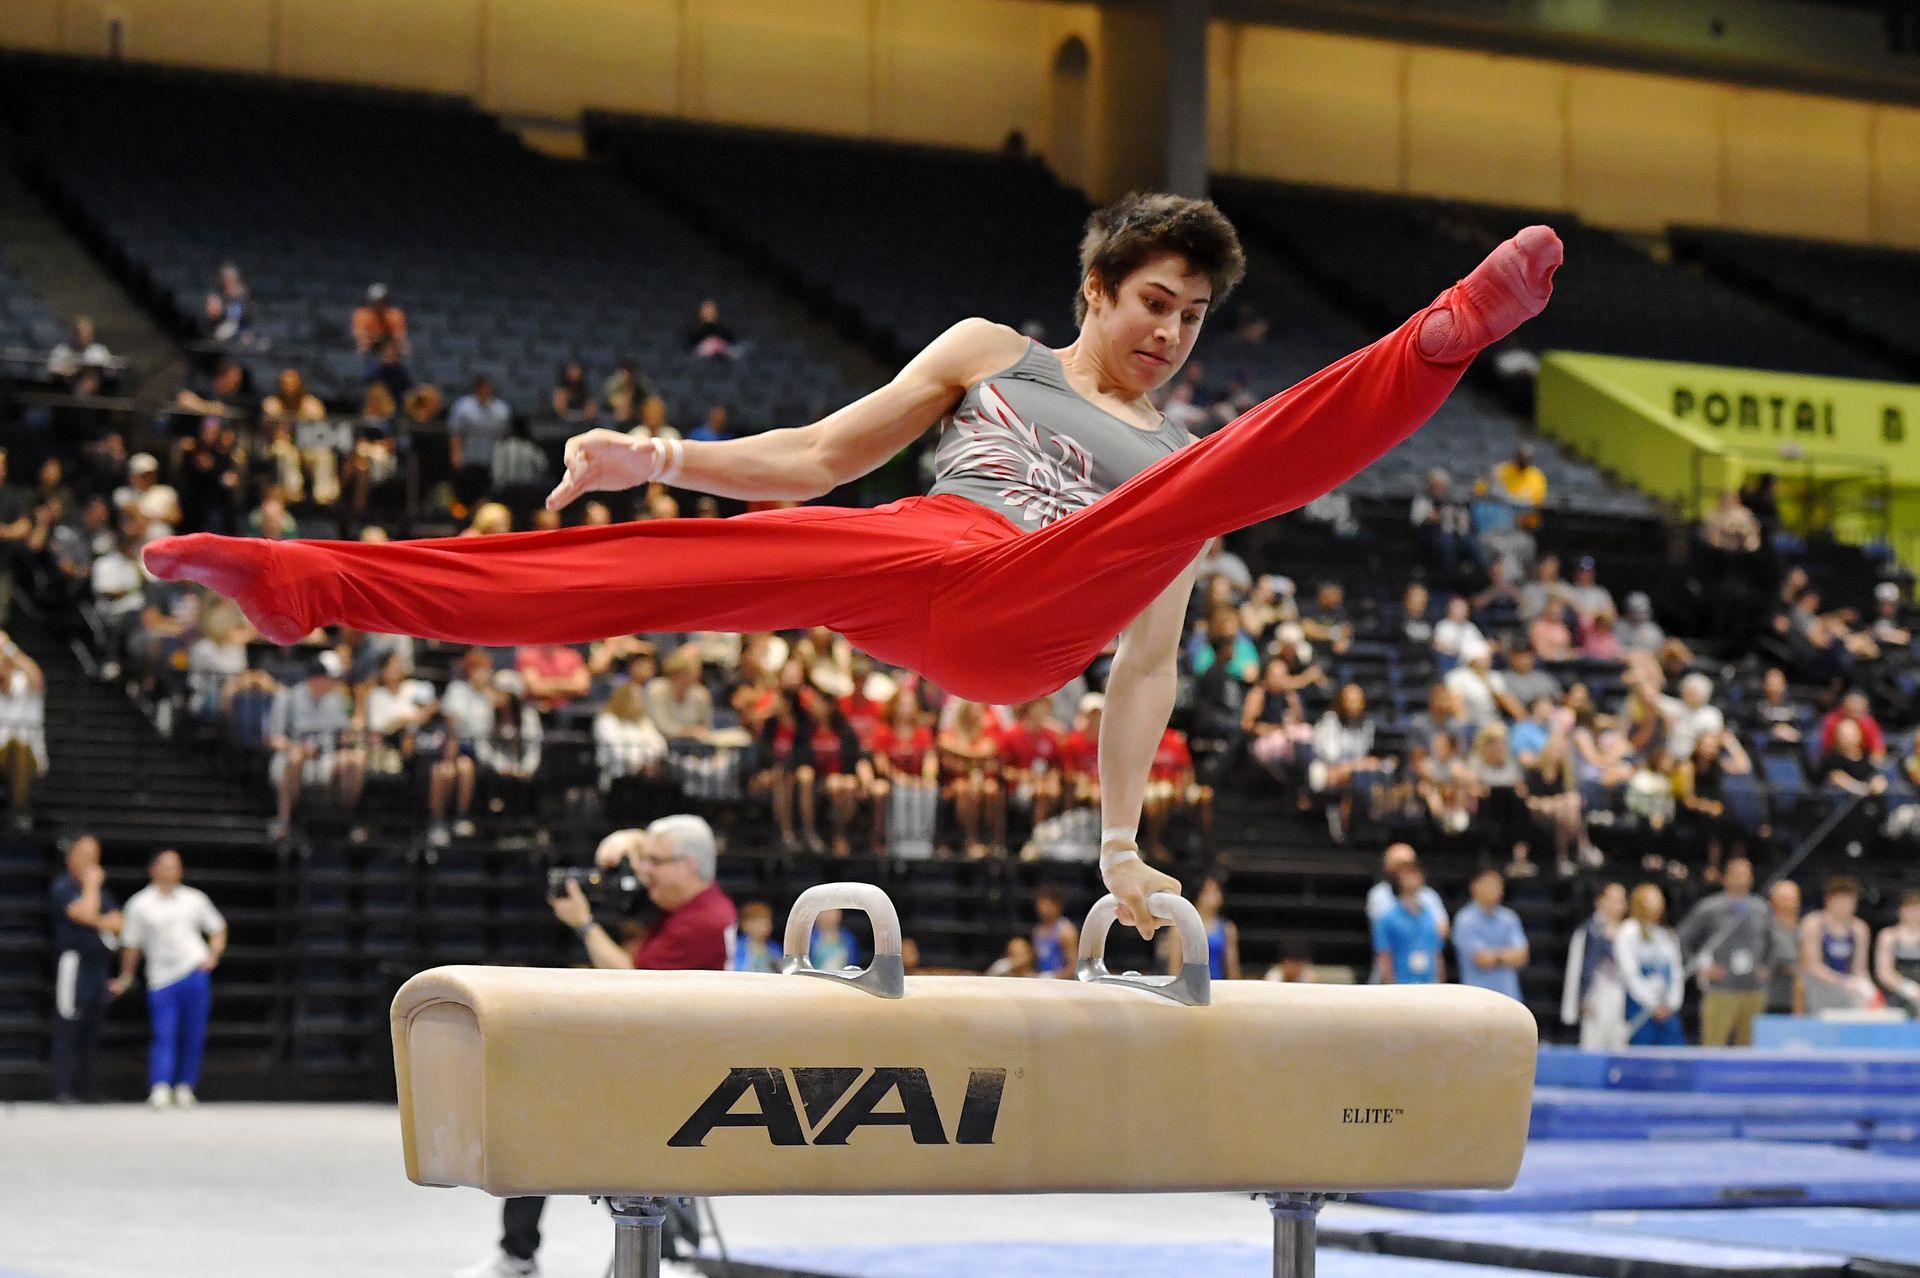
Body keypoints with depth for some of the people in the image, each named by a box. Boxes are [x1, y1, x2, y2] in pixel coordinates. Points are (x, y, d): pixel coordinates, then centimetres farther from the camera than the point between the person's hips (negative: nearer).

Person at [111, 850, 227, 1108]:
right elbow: (131, 945, 8)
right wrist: (126, 978, 10)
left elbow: (217, 928, 20)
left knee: (193, 1036, 3)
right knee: (164, 1036, -12)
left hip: (196, 973, 3)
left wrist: (214, 954, 5)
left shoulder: (195, 898, 10)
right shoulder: (139, 904, 3)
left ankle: (184, 1085, 15)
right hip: (161, 980, -2)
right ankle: (160, 1088, -19)